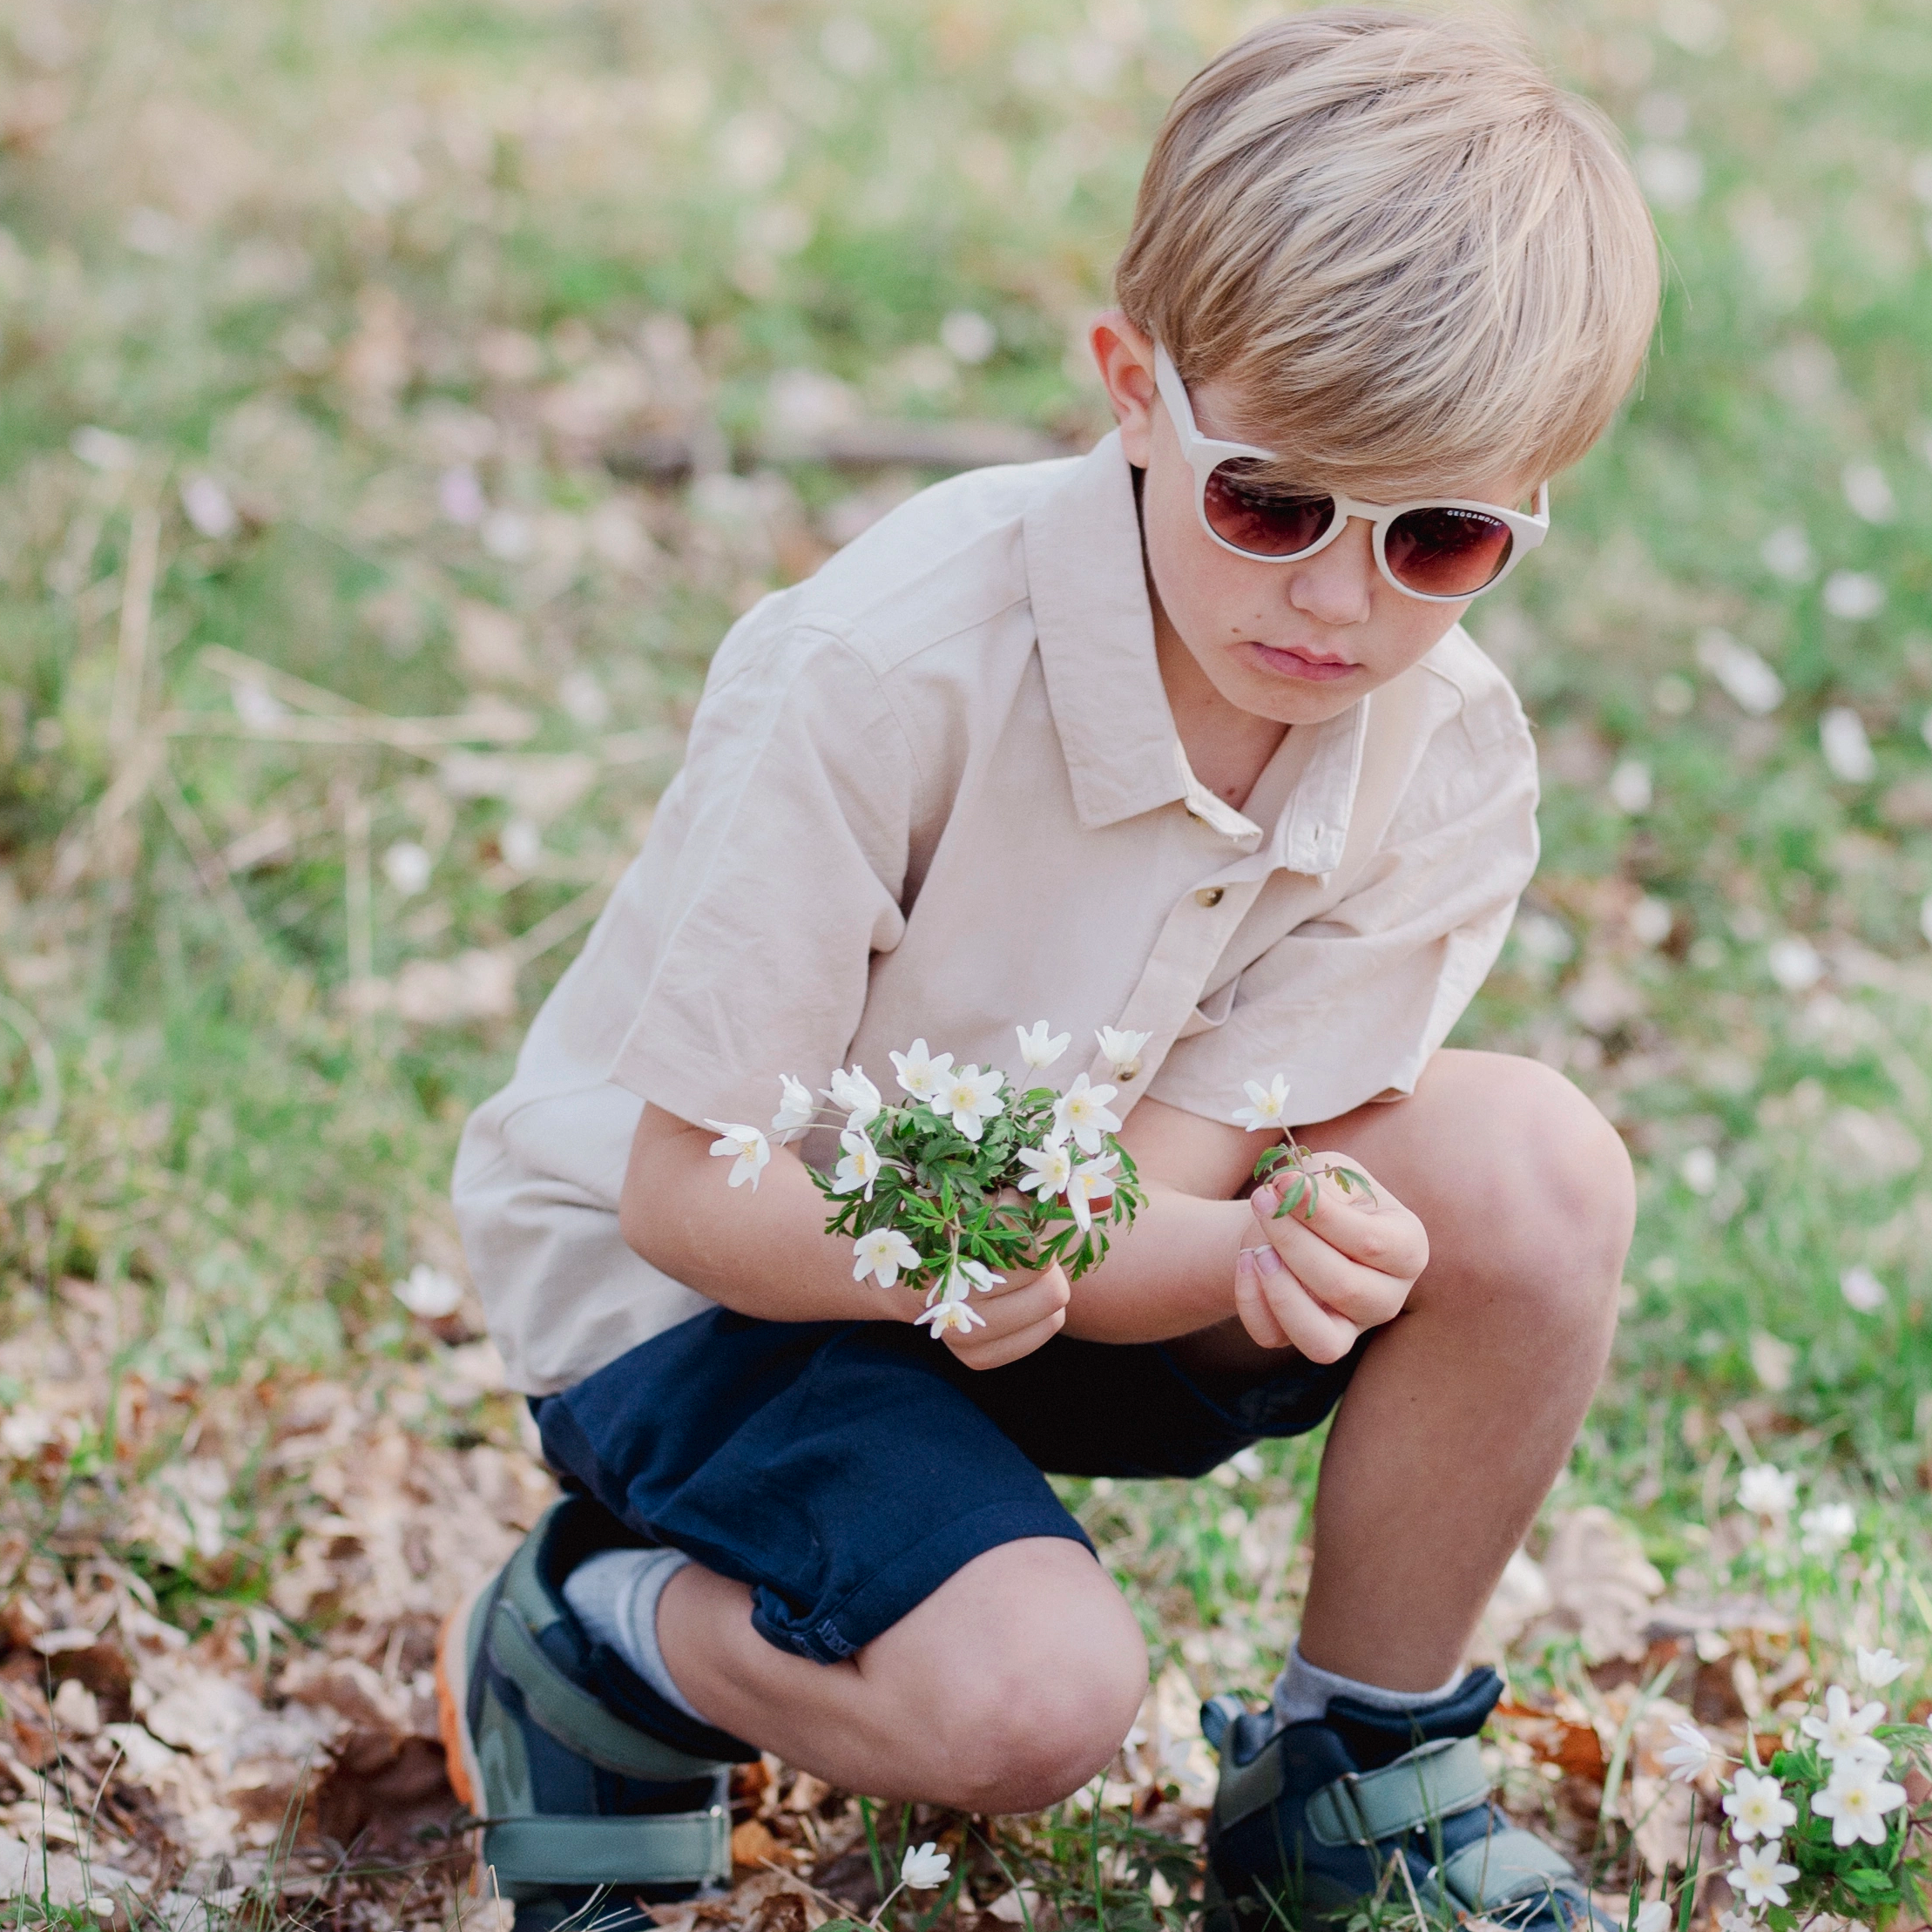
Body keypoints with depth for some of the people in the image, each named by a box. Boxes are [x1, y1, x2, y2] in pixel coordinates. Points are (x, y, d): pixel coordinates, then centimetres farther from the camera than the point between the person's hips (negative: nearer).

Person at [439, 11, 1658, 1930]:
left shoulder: (1445, 765, -15)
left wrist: (1271, 1260, -42)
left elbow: (1145, 1204, -19)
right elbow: (688, 1184, -24)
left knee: (1534, 1172, -20)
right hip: (691, 1267, -5)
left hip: (1069, 1248, 5)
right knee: (1036, 1692, -30)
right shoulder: (887, 669, -30)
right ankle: (588, 1642, 3)